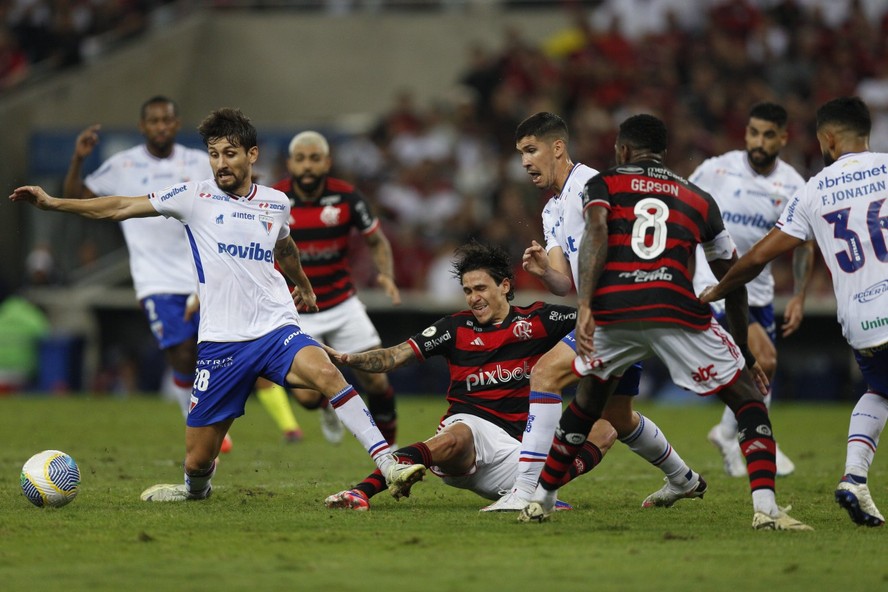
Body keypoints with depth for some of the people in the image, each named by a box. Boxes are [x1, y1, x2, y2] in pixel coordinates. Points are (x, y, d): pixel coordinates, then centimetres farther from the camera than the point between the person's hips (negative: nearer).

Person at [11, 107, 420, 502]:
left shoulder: (276, 204, 9)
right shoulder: (196, 197, 1)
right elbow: (119, 208, 1)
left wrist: (304, 285, 51)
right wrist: (51, 203, -6)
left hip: (276, 329, 1)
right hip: (220, 343, -1)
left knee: (325, 373, -32)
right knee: (198, 462, 0)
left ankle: (387, 463, -29)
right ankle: (197, 489, 36)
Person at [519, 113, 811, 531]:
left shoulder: (604, 184, 20)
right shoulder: (699, 200, 26)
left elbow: (596, 235, -3)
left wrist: (585, 307, -12)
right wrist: (745, 351, 38)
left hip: (612, 311, 1)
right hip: (675, 312, -1)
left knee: (587, 404, 28)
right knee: (749, 402, 11)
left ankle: (541, 500, 32)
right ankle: (765, 508, -6)